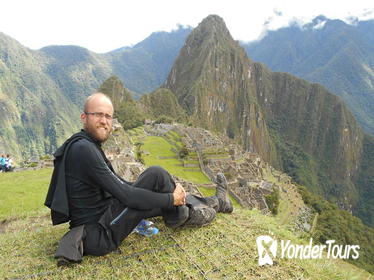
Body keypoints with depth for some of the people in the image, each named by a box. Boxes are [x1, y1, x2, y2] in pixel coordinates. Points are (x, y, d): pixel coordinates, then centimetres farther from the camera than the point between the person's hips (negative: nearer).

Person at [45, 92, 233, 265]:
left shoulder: (88, 146, 9)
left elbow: (119, 184, 12)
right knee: (156, 175, -13)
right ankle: (183, 214, 10)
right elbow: (125, 194, -24)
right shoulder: (83, 149, -22)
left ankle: (214, 203, 29)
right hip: (99, 236, -9)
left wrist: (170, 196, 4)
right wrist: (171, 199, -12)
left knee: (162, 199, 13)